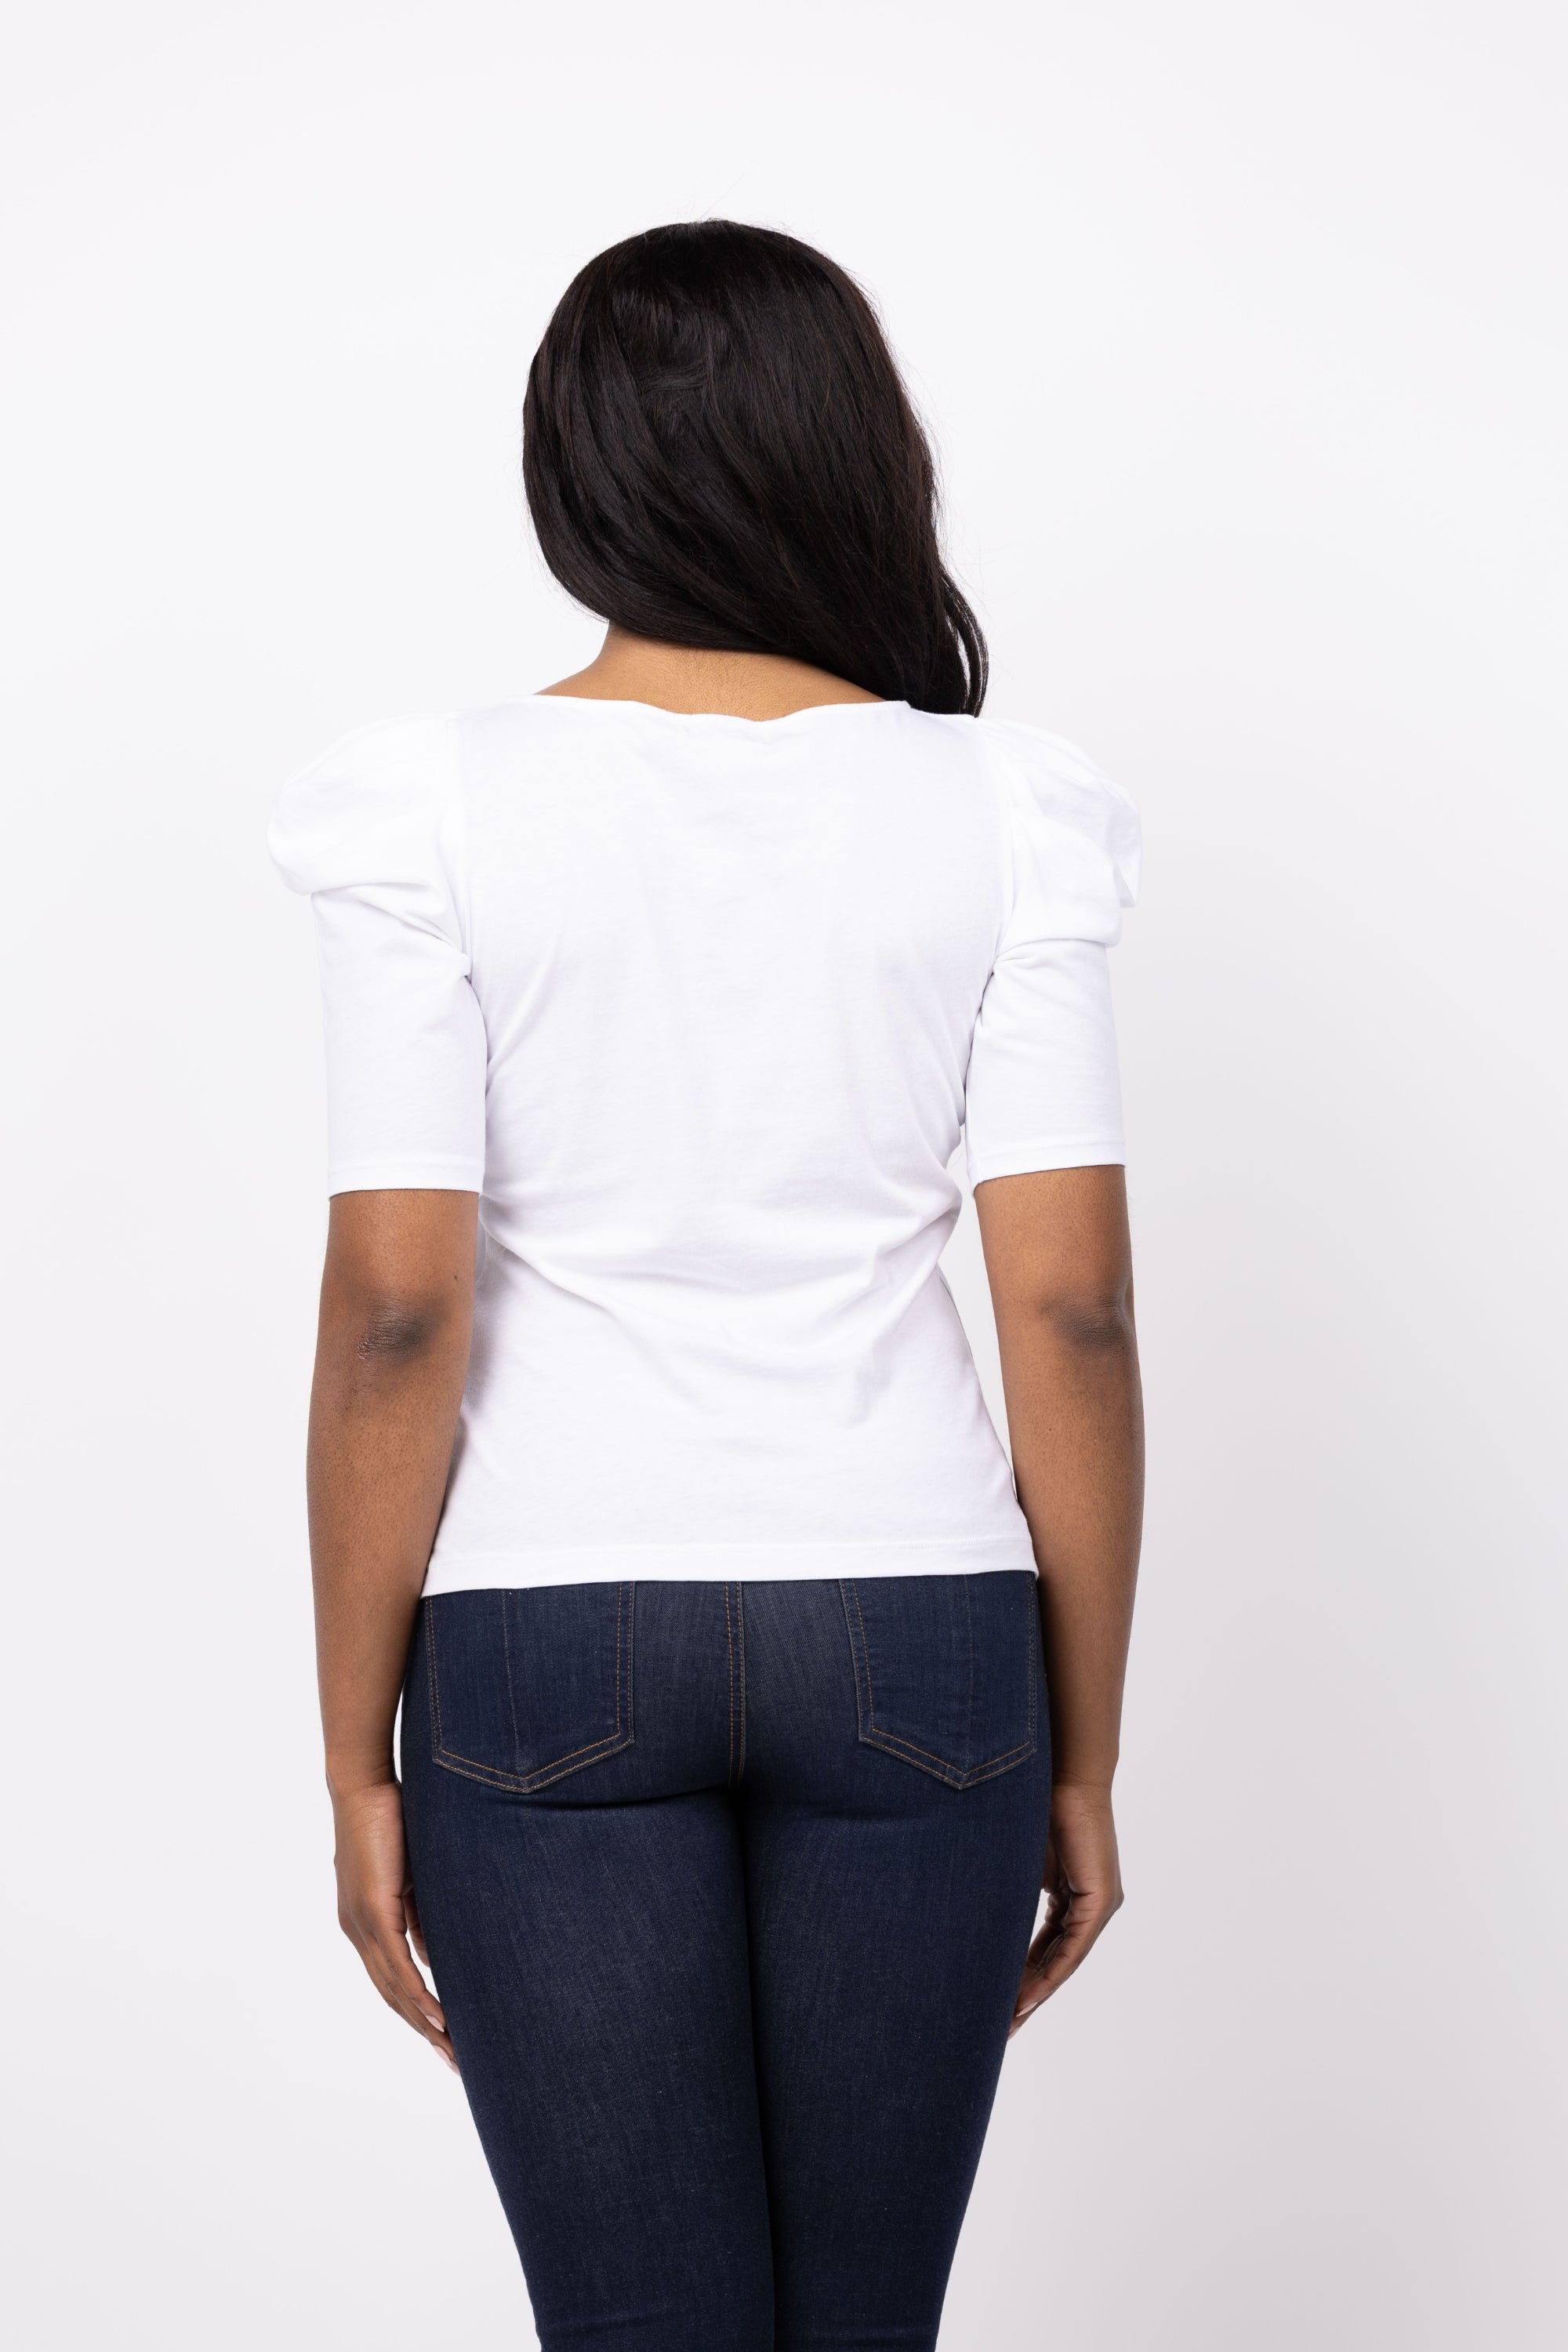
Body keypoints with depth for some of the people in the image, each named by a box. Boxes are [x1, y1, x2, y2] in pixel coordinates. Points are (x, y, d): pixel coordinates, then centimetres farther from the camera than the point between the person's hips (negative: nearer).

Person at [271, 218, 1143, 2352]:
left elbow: (394, 1315, -10)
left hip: (548, 1642, -1)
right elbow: (1074, 1315, -6)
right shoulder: (998, 813, -4)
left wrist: (359, 1757, -1)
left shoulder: (437, 812, -7)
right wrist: (1085, 1757, 4)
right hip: (911, 1630, 1)